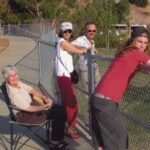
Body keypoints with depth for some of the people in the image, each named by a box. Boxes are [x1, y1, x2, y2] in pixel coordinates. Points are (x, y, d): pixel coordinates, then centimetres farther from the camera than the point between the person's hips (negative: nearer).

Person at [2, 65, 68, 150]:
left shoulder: (17, 83, -4)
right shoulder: (13, 93, -30)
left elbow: (32, 89, 7)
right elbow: (29, 109, -27)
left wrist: (45, 98, -5)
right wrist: (46, 106, -17)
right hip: (26, 115, -9)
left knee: (60, 109, 4)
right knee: (60, 113, -10)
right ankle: (56, 143, 6)